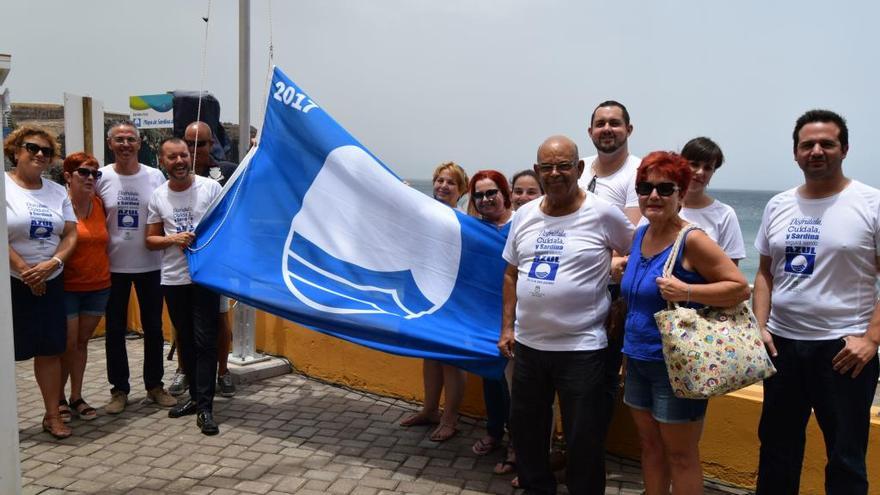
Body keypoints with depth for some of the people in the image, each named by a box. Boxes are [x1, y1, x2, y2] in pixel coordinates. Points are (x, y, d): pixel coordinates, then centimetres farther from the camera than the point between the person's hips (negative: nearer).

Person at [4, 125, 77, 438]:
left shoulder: (57, 192, 9)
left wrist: (52, 263, -13)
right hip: (9, 283, -4)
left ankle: (53, 416, 16)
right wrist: (26, 272, -15)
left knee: (51, 349, 6)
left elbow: (71, 234, 4)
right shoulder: (5, 186, -7)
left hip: (50, 283, 5)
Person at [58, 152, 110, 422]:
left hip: (98, 286, 4)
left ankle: (76, 397, 24)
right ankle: (58, 399, 20)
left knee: (82, 342, 13)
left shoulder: (99, 204, 4)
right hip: (67, 288, -4)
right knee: (68, 345, 1)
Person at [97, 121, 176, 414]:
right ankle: (119, 389, 22)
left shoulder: (155, 177, -1)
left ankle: (155, 385, 25)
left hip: (150, 265, 1)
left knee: (153, 328, 10)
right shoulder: (101, 178, -2)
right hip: (113, 266, 0)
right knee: (115, 330, 8)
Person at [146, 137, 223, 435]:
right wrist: (173, 238, -11)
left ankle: (205, 407, -1)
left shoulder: (210, 187, -4)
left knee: (204, 341, -5)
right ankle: (196, 396, 26)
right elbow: (150, 240, 9)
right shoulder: (158, 196, 5)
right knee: (185, 340, 13)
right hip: (173, 279, 4)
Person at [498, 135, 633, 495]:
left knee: (583, 440, 7)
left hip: (581, 348, -5)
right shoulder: (524, 215, 5)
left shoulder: (603, 214, -10)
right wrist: (507, 327, 8)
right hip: (528, 344, 5)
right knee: (525, 429, 19)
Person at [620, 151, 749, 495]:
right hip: (637, 360, 7)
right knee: (650, 445, 18)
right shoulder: (640, 235, 6)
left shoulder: (691, 240, -16)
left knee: (680, 455, 5)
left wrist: (687, 292, -26)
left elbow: (741, 287, -17)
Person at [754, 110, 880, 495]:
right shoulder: (778, 206, 7)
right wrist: (760, 327, 1)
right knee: (776, 450, 17)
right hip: (782, 344, 4)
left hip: (843, 348, -4)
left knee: (845, 460, 9)